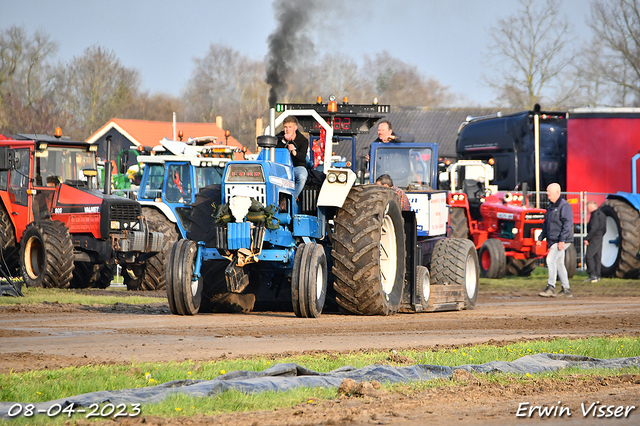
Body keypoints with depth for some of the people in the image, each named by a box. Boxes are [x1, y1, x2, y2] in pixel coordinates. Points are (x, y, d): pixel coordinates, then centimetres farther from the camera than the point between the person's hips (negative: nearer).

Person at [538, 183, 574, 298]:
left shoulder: (564, 206, -12)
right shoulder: (551, 206, 17)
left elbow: (568, 223, -20)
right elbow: (546, 224, 25)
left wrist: (562, 240, -26)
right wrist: (540, 238, 18)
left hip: (561, 241, -10)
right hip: (553, 241, 10)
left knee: (551, 260, -19)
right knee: (559, 263, 11)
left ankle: (551, 288, -24)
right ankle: (566, 289, 15)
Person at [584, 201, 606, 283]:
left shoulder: (595, 215, -14)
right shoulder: (602, 214, 16)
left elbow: (593, 228, -22)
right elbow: (604, 229, 21)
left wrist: (586, 238, -20)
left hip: (594, 239, -10)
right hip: (600, 238, 10)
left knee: (589, 256, -10)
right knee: (597, 257, 11)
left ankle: (593, 275, -17)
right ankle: (597, 276, 12)